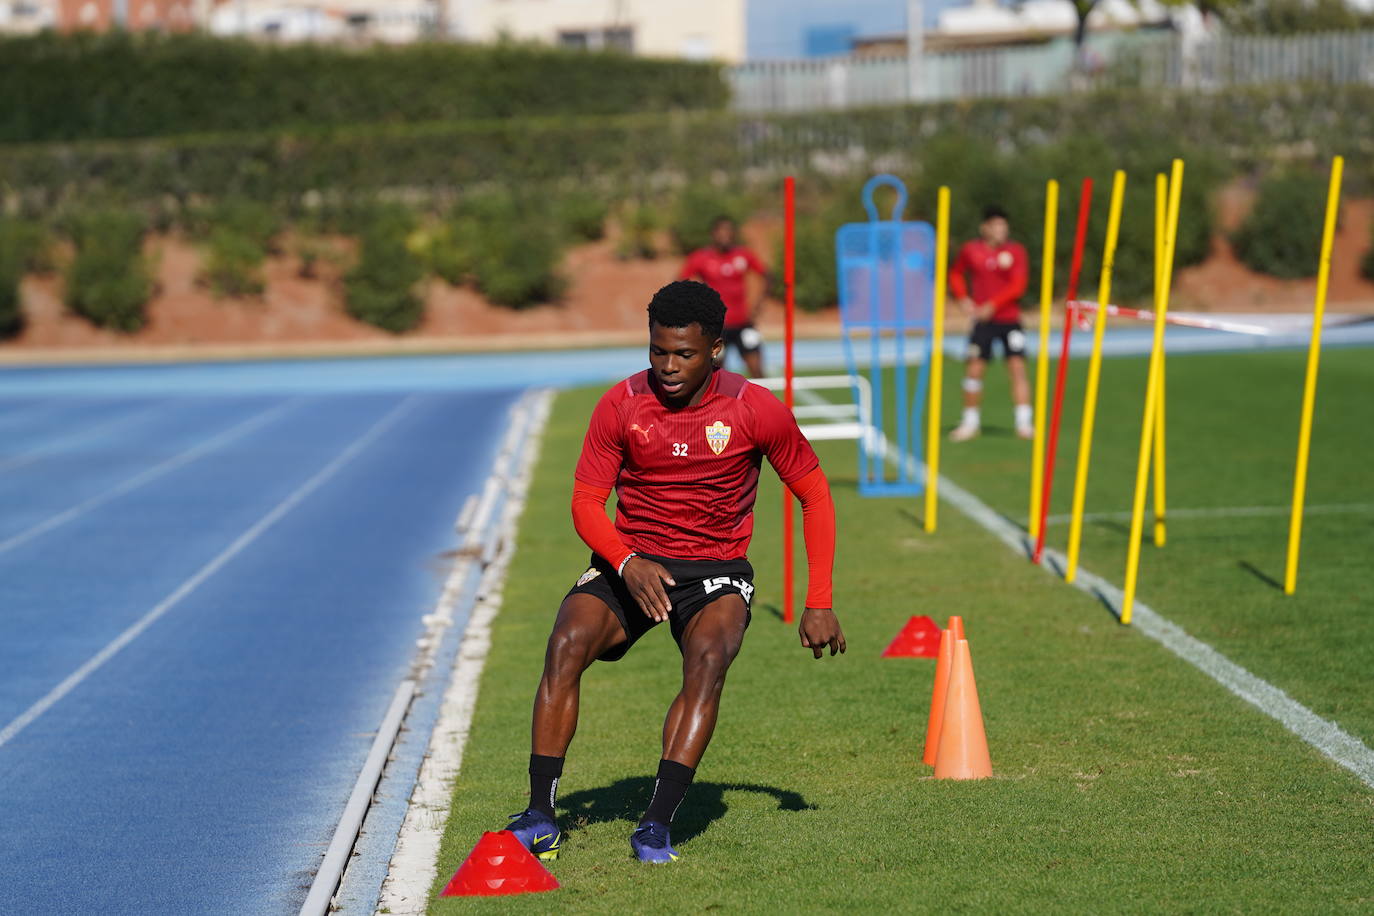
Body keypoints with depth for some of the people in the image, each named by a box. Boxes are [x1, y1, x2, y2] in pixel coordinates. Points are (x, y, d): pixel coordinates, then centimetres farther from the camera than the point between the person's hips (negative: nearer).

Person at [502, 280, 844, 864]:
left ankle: (657, 823, -33)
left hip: (716, 569, -1)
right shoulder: (621, 404, -6)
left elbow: (814, 496, 2)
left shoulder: (755, 409, -8)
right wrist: (627, 563, -22)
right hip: (630, 561, 1)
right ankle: (540, 817, -21)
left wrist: (818, 603, -4)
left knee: (709, 657, -33)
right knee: (566, 643, -26)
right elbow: (586, 500, -2)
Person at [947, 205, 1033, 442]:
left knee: (1018, 368, -9)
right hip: (982, 321, 1)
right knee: (974, 369, -1)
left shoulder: (1015, 250, -2)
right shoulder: (971, 250, 3)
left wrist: (992, 305, -16)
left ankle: (1023, 422, -6)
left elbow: (1018, 286, -8)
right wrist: (963, 298, 4)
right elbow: (955, 273, 20)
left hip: (1010, 319, -1)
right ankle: (970, 421, 13)